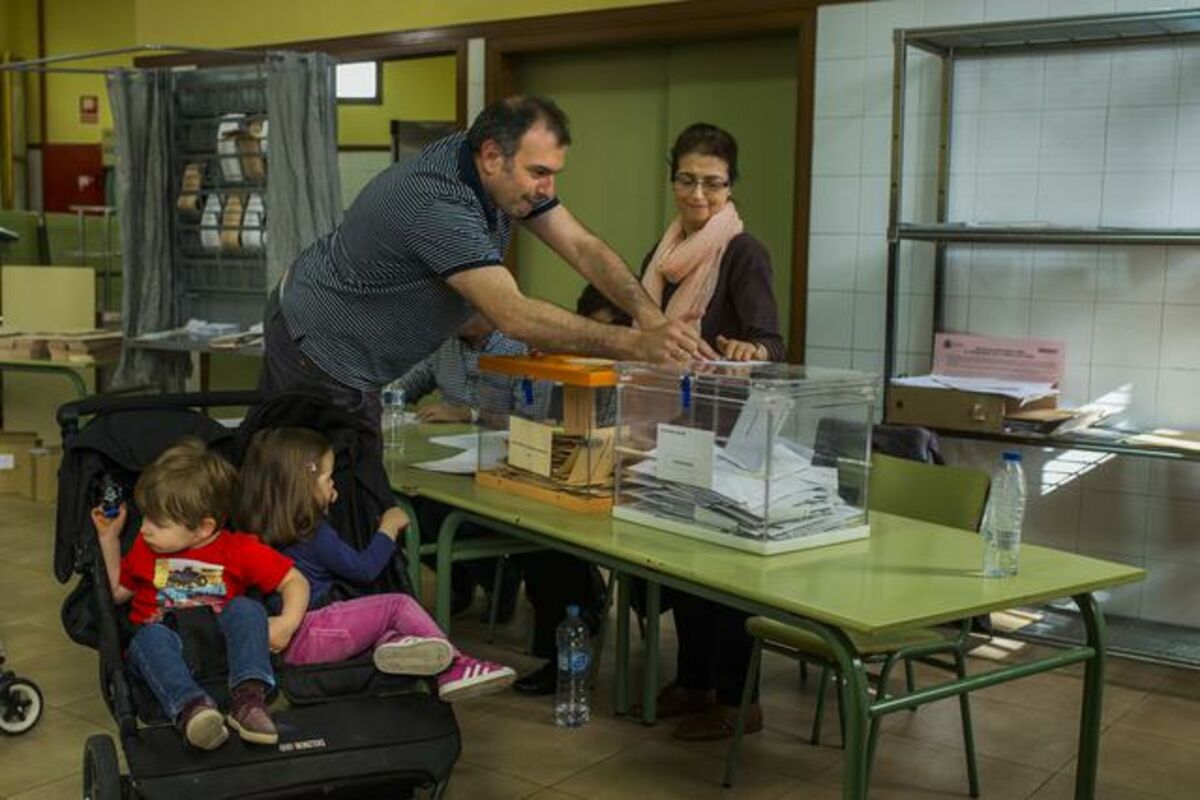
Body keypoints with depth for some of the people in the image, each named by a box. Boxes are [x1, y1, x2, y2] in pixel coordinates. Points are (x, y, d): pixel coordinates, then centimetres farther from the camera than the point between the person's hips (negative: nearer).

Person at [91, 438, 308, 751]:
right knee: (148, 637, -32)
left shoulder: (240, 550, 1)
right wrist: (109, 539, 16)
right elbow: (118, 592, 23)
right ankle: (190, 707, -56)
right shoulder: (145, 548, 14)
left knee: (246, 608, -27)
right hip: (165, 641, 1)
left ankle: (248, 698, -42)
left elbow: (294, 581, 1)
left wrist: (288, 622, -18)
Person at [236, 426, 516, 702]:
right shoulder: (315, 534, -15)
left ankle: (392, 642, -18)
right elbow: (364, 569, -6)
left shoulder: (265, 529, 9)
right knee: (399, 605, -7)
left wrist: (324, 503, 25)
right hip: (306, 637, -9)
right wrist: (389, 527, 7)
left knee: (385, 622, 14)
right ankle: (456, 666, -6)